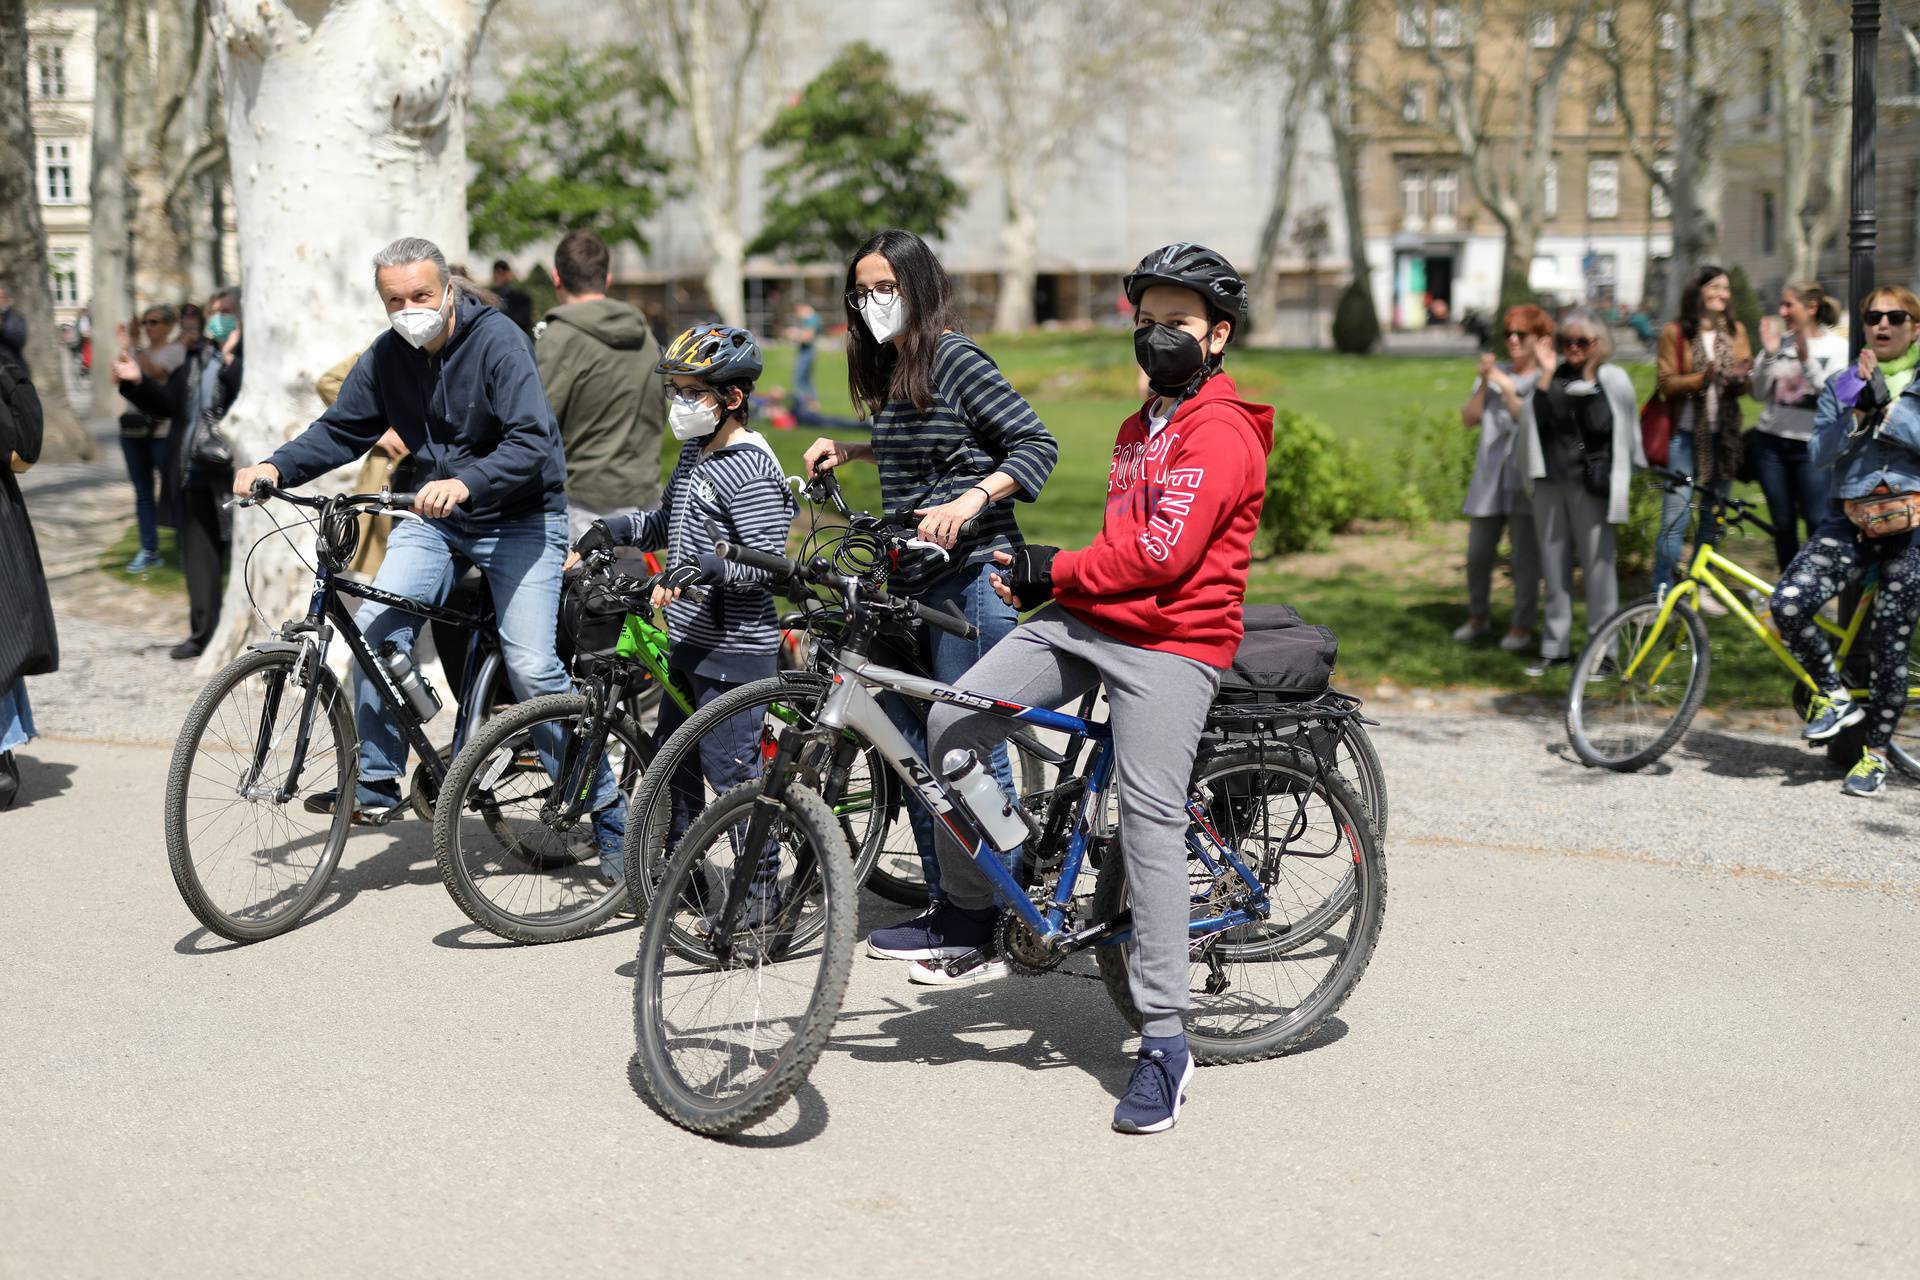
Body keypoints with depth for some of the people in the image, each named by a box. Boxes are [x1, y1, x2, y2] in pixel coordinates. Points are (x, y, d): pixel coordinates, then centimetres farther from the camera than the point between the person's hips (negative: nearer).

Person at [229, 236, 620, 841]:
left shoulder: (497, 341, -19)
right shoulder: (387, 356, -1)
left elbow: (532, 443, -28)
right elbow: (341, 429, 5)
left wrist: (465, 484, -45)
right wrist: (276, 466, -13)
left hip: (519, 518, -5)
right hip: (435, 516, 6)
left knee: (531, 666, -15)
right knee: (375, 623, -15)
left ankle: (605, 809, -2)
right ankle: (376, 784, -2)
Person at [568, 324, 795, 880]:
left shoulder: (751, 470, -17)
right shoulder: (695, 452, 12)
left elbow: (765, 564, -22)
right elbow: (665, 523, 23)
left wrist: (704, 566, -34)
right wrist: (611, 530, 8)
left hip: (736, 647, -10)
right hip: (693, 640, 10)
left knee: (731, 767, -5)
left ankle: (762, 888, 5)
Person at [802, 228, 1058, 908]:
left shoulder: (956, 358, -10)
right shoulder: (893, 367, 15)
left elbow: (1037, 444, -14)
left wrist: (967, 503, -25)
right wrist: (849, 450, 16)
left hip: (970, 575, -9)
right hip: (910, 579, 9)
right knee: (913, 746, 11)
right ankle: (944, 903, 21)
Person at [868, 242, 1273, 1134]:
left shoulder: (1221, 433, -9)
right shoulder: (1142, 426, 24)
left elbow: (1161, 554, -18)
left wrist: (1052, 571, -10)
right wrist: (1046, 577, 16)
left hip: (1170, 642, -9)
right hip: (1087, 623, 9)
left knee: (1149, 820, -14)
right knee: (953, 720, -7)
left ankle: (1165, 1040, -7)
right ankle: (969, 916, 9)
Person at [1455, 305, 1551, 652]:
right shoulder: (1494, 374, 12)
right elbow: (1468, 418, 4)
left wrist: (1506, 388, -17)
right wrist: (1485, 383, -7)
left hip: (1525, 479, -4)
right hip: (1488, 479, 4)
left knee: (1525, 554, -2)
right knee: (1478, 553, 7)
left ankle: (1521, 625, 9)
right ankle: (1478, 616, 26)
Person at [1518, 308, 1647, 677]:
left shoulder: (1612, 378, -1)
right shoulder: (1554, 377, 10)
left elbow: (1599, 425, -8)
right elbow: (1536, 419, -5)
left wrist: (1588, 380, -5)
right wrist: (1546, 375, -8)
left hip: (1591, 484, -4)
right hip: (1550, 482, 4)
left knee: (1598, 563, -4)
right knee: (1553, 564, 9)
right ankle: (1555, 646, 18)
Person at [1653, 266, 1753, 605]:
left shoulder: (1736, 331, 10)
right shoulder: (1675, 332, 0)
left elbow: (1745, 383, 9)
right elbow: (1666, 384, -6)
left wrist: (1739, 379, -14)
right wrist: (1703, 378, -21)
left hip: (1723, 434, 4)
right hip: (1686, 434, -4)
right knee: (1675, 517, -11)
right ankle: (1662, 593, -6)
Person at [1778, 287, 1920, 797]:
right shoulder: (1841, 384, 12)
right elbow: (1819, 455, 1)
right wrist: (1858, 411, -11)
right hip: (1849, 519, 2)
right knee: (1788, 604, -21)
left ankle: (1876, 753, 14)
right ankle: (1834, 695, 2)